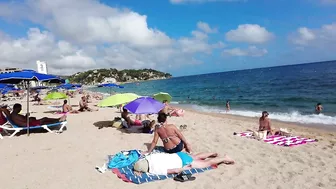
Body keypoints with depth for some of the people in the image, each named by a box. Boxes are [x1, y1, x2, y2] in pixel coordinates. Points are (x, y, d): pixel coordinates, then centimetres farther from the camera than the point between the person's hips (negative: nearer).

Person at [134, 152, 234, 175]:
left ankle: (224, 158, 24)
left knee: (207, 163, 11)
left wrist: (184, 169, -18)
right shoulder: (149, 157, -11)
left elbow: (175, 170, -35)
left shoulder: (155, 170, -32)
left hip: (182, 162, -7)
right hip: (178, 155, 7)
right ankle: (213, 154, 47)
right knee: (197, 157, 31)